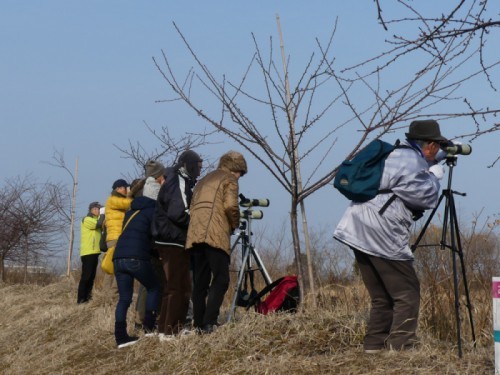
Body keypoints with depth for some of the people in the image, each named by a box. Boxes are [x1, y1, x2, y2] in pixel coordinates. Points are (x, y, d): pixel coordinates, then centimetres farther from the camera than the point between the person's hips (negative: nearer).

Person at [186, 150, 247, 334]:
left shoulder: (203, 181, 30)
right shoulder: (229, 179, 7)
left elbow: (193, 207, 23)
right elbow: (230, 206, -9)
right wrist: (235, 224, 8)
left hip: (194, 235, 7)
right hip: (215, 236, -7)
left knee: (200, 282, 9)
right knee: (220, 279, -8)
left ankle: (199, 324, 5)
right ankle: (209, 323, -19)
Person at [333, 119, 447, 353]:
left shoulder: (395, 154, 19)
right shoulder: (412, 162, -10)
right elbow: (426, 198, -11)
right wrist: (434, 176, 6)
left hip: (358, 233, 10)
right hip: (382, 237, -10)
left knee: (382, 297, 15)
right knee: (407, 294, -3)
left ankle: (374, 343, 13)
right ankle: (400, 347, -9)